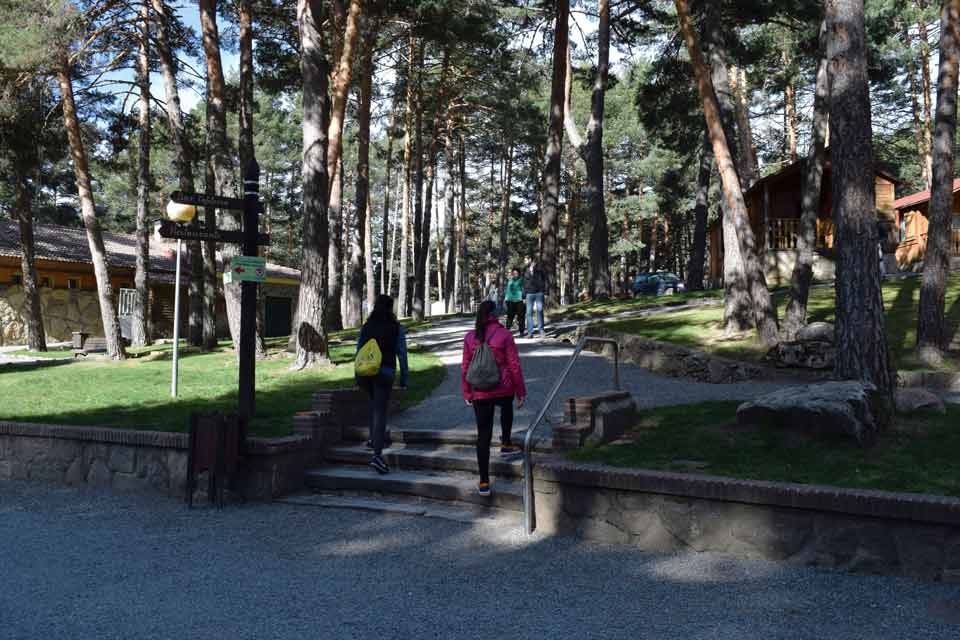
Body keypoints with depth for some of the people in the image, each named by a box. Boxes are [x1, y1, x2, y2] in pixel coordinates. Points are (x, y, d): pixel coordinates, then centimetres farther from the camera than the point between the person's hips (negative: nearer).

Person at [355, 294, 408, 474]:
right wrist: (404, 379, 2)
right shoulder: (396, 328, -3)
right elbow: (401, 353, -4)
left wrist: (358, 378, 12)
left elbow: (359, 351, 6)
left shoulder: (366, 327, 5)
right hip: (385, 372, -4)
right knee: (380, 411, -6)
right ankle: (377, 454, -15)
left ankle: (373, 438, 32)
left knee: (374, 402, 30)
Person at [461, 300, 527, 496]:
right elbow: (514, 365, -8)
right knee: (507, 408, 36)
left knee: (483, 436, 7)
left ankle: (484, 482, 7)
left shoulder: (470, 338, -1)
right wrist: (521, 391, 2)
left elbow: (465, 368, 3)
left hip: (480, 393, 2)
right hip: (504, 390, -2)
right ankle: (505, 445, 38)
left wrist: (467, 394, 14)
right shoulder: (504, 335, -10)